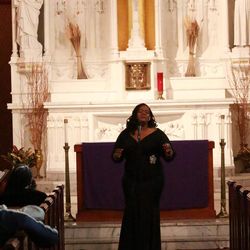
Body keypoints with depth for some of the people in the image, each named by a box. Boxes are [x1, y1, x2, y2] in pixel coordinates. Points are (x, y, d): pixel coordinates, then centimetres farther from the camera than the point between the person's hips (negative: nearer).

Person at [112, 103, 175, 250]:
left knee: (149, 216, -1)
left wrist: (169, 152, -27)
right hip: (131, 181, 2)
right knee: (131, 216, 3)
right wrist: (117, 155, -13)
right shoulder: (125, 135, 7)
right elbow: (115, 157, 9)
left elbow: (170, 157, -4)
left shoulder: (157, 134, 0)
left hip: (152, 181, -2)